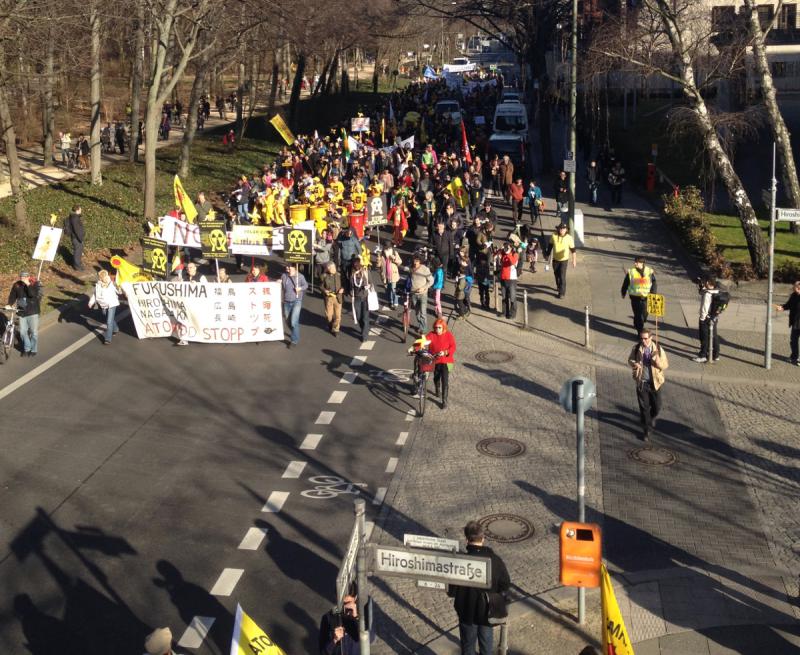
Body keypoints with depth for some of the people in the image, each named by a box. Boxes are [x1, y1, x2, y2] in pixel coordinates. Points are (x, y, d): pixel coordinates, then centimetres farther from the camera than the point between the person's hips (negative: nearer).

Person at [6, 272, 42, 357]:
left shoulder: (35, 284, -11)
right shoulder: (17, 285, -1)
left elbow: (33, 295, -26)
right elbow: (12, 295, 6)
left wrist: (28, 285, -32)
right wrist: (9, 304, -9)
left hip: (33, 312, -3)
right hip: (21, 312, 3)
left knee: (34, 331, 3)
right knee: (23, 331, 7)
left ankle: (34, 350, 16)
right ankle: (27, 348, 23)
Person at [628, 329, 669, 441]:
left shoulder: (658, 349, -9)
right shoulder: (636, 348, -6)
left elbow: (665, 365, -7)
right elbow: (630, 360, 8)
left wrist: (656, 360, -28)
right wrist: (634, 364, -16)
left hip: (655, 382, 0)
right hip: (641, 382, 0)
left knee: (657, 406, 11)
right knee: (644, 407, 4)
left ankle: (652, 418, 45)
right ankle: (646, 430, 17)